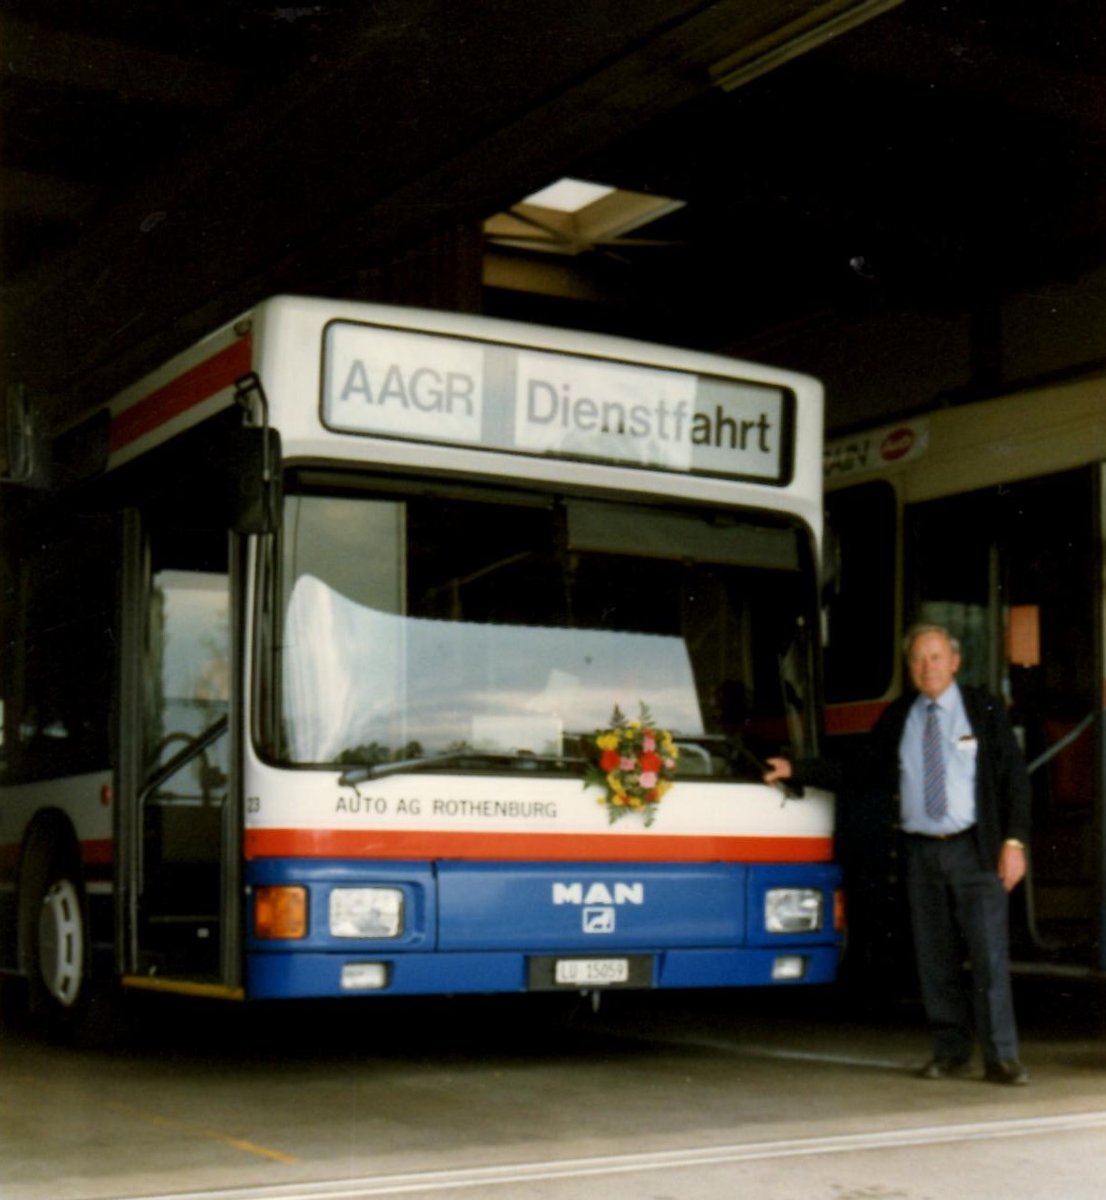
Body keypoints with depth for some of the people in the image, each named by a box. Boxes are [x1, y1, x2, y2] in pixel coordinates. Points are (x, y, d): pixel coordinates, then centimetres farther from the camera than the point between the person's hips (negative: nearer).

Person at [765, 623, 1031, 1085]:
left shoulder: (983, 709, 3)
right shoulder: (897, 717, 10)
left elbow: (1014, 777, 2)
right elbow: (865, 778, 11)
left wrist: (1013, 842, -7)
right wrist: (797, 771, 6)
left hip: (975, 850, -3)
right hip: (922, 852, 3)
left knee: (989, 956, -6)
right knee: (935, 960, 6)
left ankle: (1002, 1058, 0)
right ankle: (950, 1052, 16)